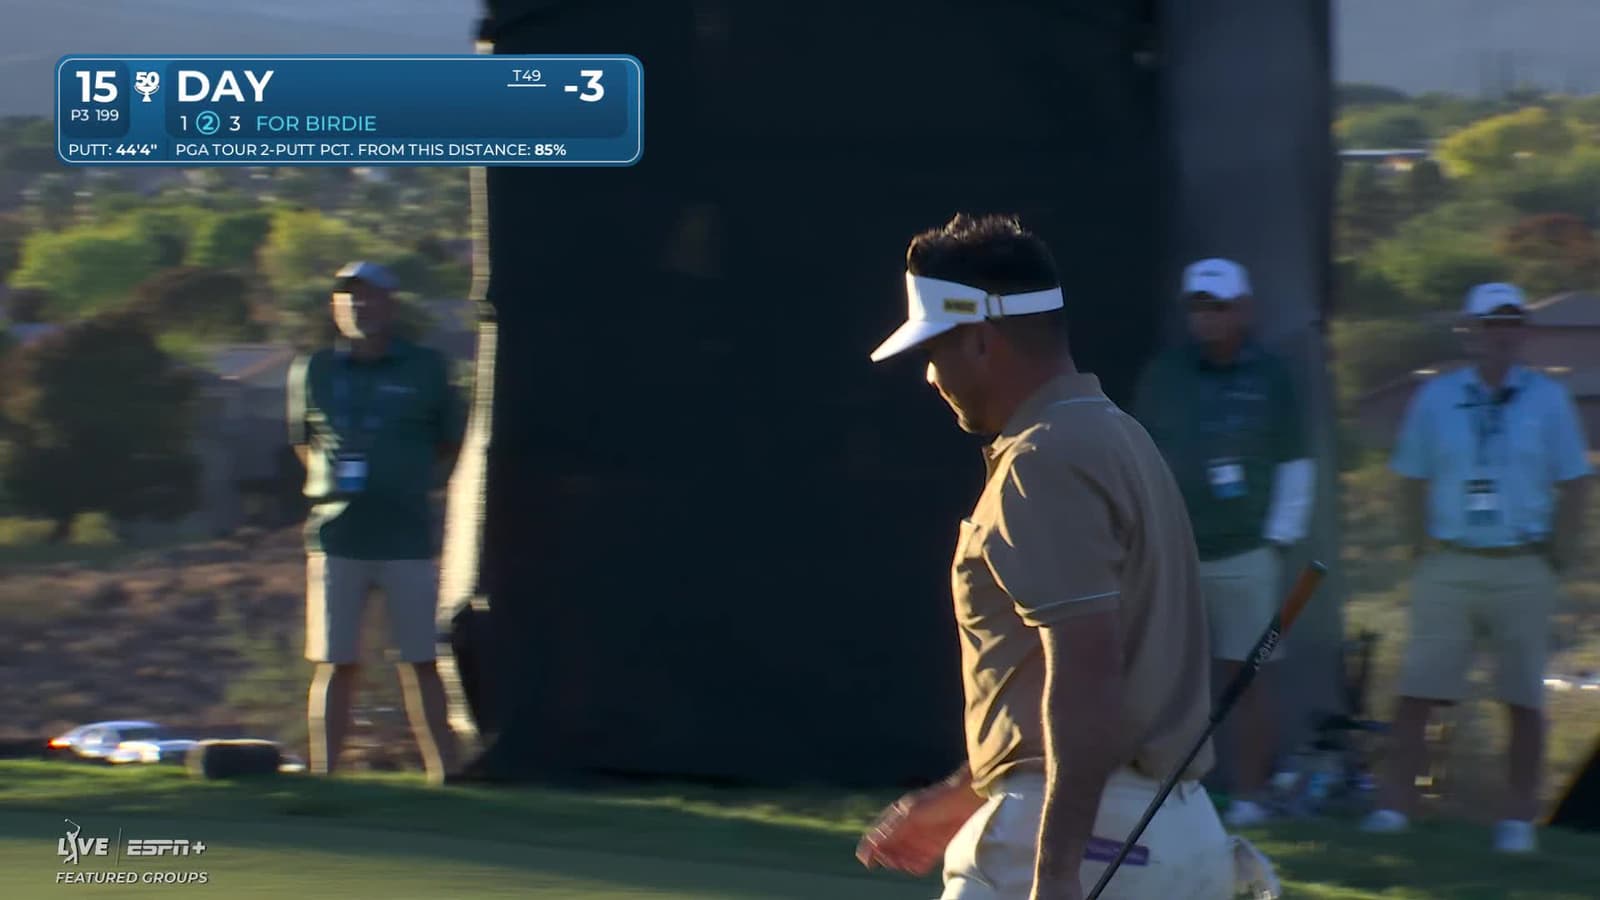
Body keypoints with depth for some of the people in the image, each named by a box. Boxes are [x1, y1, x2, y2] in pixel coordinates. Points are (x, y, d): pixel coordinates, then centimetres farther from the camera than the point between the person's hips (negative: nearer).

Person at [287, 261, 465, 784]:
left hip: (408, 539, -1)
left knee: (420, 662, 0)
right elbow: (302, 442, 20)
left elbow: (452, 445, 16)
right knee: (334, 663, 0)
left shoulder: (425, 370, 7)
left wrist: (416, 485, 4)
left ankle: (445, 771, 2)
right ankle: (323, 775, 2)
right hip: (336, 538, 1)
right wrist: (329, 483, 7)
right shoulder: (315, 372, 8)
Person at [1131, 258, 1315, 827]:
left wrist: (1279, 539, -1)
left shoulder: (1269, 377, 3)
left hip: (1247, 554, -1)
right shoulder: (1163, 376, 6)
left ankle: (1249, 795, 3)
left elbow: (1295, 466, 6)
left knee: (1249, 675, -1)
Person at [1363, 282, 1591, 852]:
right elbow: (1412, 480, 11)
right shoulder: (1436, 399, 6)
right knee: (1417, 692, -5)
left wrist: (1558, 556, 0)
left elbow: (1573, 484, 7)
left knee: (1524, 699, 3)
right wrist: (1420, 548, 3)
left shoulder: (1547, 399, 4)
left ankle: (1519, 819, 9)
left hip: (1522, 570, 0)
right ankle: (1394, 805, -3)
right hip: (1449, 565, 0)